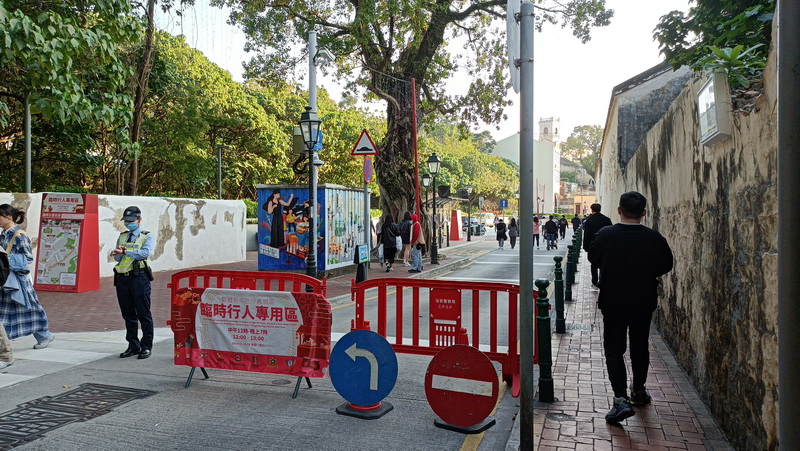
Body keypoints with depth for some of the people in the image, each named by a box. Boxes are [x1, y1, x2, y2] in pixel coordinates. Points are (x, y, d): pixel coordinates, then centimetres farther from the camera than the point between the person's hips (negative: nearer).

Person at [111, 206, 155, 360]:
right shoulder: (122, 236, 17)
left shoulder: (146, 236, 3)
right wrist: (119, 252, -14)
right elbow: (117, 257, 8)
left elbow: (145, 253, -15)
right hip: (122, 278, 5)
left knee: (144, 314, -2)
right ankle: (133, 346, 20)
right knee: (128, 314, 10)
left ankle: (146, 346, 6)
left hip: (139, 278, -5)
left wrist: (125, 252, -17)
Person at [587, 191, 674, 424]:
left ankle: (621, 398, -9)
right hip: (644, 302, 2)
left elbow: (593, 258, 3)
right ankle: (639, 391, 34)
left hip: (612, 302, -2)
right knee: (640, 346, 19)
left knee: (614, 348, 4)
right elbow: (666, 266, 3)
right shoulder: (654, 238, -11)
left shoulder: (605, 235, -13)